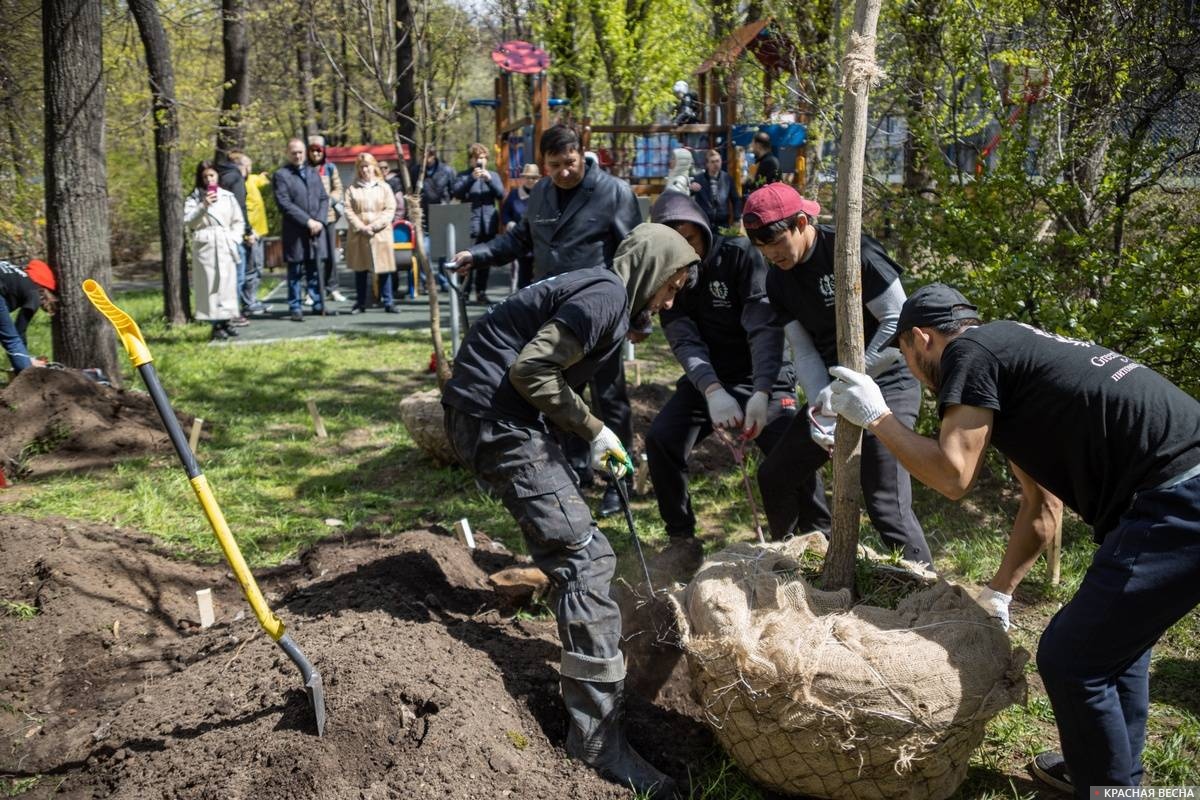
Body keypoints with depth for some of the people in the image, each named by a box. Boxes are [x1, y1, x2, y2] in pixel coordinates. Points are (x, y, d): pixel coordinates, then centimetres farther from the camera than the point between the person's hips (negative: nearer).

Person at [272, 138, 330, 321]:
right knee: (295, 271, 1)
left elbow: (324, 198, 13)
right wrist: (307, 221, -14)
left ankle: (318, 304, 15)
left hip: (316, 230, 4)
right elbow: (284, 203, -10)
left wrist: (319, 220, -4)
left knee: (315, 270, 8)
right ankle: (295, 308, 6)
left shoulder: (313, 173, 17)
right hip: (294, 232, -4)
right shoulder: (281, 175, -1)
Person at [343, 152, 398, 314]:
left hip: (381, 234, -1)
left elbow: (390, 210, 0)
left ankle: (388, 302, 2)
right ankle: (360, 303, 10)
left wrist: (374, 226, -11)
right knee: (360, 269, 4)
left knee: (384, 268, -3)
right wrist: (361, 227, -12)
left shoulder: (384, 187, 9)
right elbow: (349, 211, 2)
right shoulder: (352, 189, 10)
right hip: (358, 235, 1)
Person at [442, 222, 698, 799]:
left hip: (495, 416, 11)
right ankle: (597, 737, -12)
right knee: (586, 559, -13)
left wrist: (599, 443, 15)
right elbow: (531, 370, -20)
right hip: (494, 418, -11)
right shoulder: (609, 293, -11)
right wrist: (594, 431, -8)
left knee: (569, 546, 26)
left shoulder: (598, 292, 21)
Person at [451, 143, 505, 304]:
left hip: (489, 224, 3)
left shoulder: (493, 175, 14)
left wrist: (489, 179, -13)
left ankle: (481, 292, 14)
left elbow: (501, 195, 2)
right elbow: (456, 192, -8)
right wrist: (472, 179, -18)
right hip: (470, 223, -3)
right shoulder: (464, 175, 7)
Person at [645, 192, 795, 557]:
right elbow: (685, 342, -15)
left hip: (762, 380, -3)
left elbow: (765, 328, -24)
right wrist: (712, 391, -35)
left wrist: (762, 393, -38)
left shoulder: (740, 255, -15)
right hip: (707, 379, 4)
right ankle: (681, 537, 0)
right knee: (660, 440, -16)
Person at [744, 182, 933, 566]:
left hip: (887, 381, -8)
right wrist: (822, 407, -18)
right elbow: (805, 352, -1)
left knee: (886, 504, -15)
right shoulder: (778, 281, 3)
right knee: (776, 475, 10)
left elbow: (898, 321, -20)